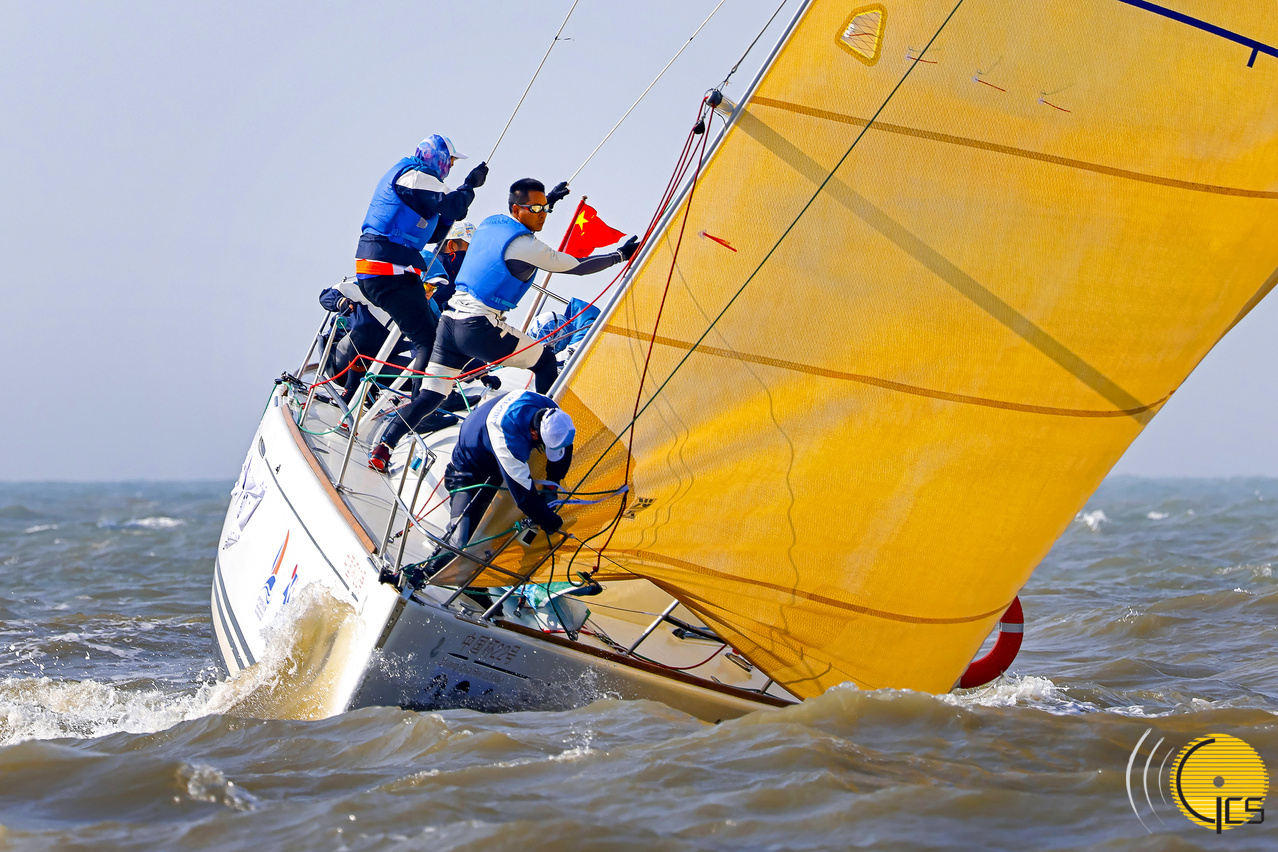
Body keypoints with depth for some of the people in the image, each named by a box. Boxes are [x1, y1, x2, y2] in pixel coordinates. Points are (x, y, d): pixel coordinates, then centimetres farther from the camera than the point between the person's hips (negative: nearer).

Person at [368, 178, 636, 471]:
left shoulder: (489, 224, 12)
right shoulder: (526, 246, -11)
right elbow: (576, 266, -3)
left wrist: (548, 201, 41)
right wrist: (620, 255, 7)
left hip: (450, 320, 7)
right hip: (480, 329, -7)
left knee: (430, 396, 10)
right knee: (545, 361, 11)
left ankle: (383, 448, -1)